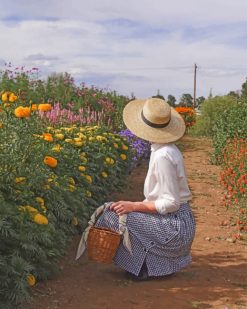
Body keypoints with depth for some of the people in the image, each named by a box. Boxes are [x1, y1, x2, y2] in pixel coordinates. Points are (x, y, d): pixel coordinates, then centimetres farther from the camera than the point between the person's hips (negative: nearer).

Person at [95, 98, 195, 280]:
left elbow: (171, 203, -22)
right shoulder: (168, 149, 6)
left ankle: (144, 268, 0)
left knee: (114, 215, -15)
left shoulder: (163, 155, -23)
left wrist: (134, 206, -18)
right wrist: (136, 205, 5)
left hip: (174, 225, -10)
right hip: (177, 221, 10)